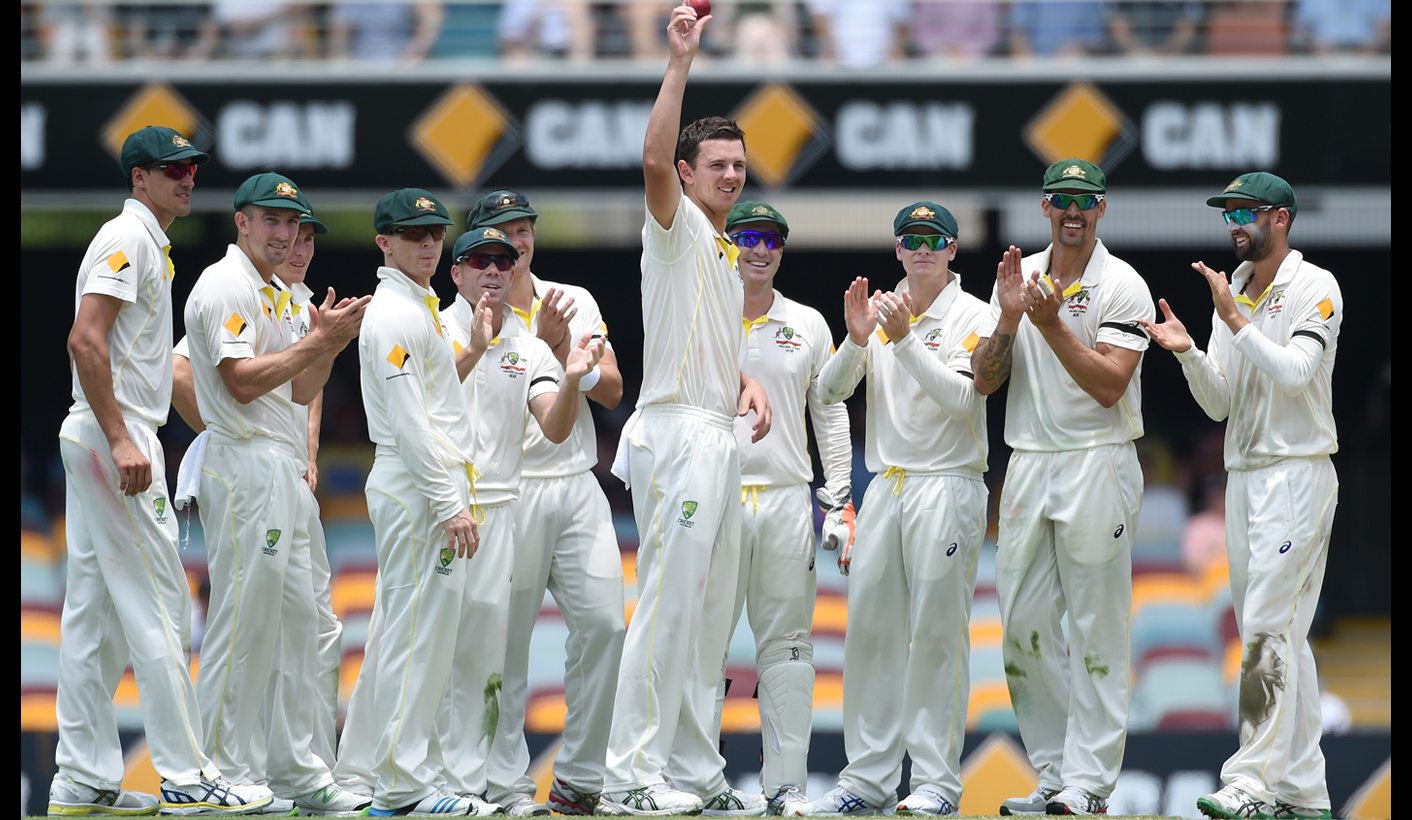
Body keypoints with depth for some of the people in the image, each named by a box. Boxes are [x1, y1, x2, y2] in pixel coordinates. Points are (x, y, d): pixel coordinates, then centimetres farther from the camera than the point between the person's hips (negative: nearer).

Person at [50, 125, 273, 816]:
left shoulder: (147, 243, 20)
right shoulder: (129, 239, -12)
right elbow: (85, 341, -22)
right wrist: (121, 441, -26)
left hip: (103, 441, 11)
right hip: (113, 435, -11)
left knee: (96, 614, 9)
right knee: (159, 605, -9)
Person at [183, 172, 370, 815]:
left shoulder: (279, 296, 21)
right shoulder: (225, 286, -9)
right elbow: (243, 380, -19)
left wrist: (330, 342, 6)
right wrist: (319, 340, -15)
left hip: (286, 472, 10)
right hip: (246, 467, -10)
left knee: (295, 620, 11)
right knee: (243, 620, -9)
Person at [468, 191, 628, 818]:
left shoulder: (575, 303, 12)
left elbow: (612, 391, 6)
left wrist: (569, 355, -11)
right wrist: (546, 346, -20)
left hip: (578, 488, 4)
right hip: (509, 489, -4)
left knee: (604, 624, -5)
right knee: (505, 641, -2)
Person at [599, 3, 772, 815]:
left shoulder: (726, 254, 22)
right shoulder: (676, 228, -4)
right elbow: (654, 159, -26)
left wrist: (747, 382, 10)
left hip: (721, 438, 9)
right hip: (678, 435, -9)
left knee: (712, 613, 10)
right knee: (668, 606, -13)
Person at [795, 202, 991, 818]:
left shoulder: (972, 317, -3)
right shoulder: (881, 311, 12)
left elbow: (960, 398, -16)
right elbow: (830, 392, 4)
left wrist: (905, 342, -23)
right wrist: (857, 340, -14)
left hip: (948, 485, -5)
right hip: (885, 485, 5)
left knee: (937, 633, -6)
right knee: (869, 631, 4)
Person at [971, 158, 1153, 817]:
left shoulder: (1122, 286, -4)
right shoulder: (1018, 276, 12)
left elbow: (1108, 385, -14)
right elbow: (983, 380, 7)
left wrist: (1052, 325, -20)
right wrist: (1009, 318, -9)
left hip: (1098, 464, -6)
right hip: (1028, 462, 6)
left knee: (1096, 631, -6)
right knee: (1024, 626, 3)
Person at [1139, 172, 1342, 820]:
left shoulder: (1315, 288, -7)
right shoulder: (1230, 294, 14)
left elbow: (1296, 372, -21)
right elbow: (1219, 403, 11)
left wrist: (1236, 321, -24)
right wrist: (1187, 352, -6)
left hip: (1297, 472, -8)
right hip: (1243, 476, 8)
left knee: (1266, 629, -15)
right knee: (1283, 637, 8)